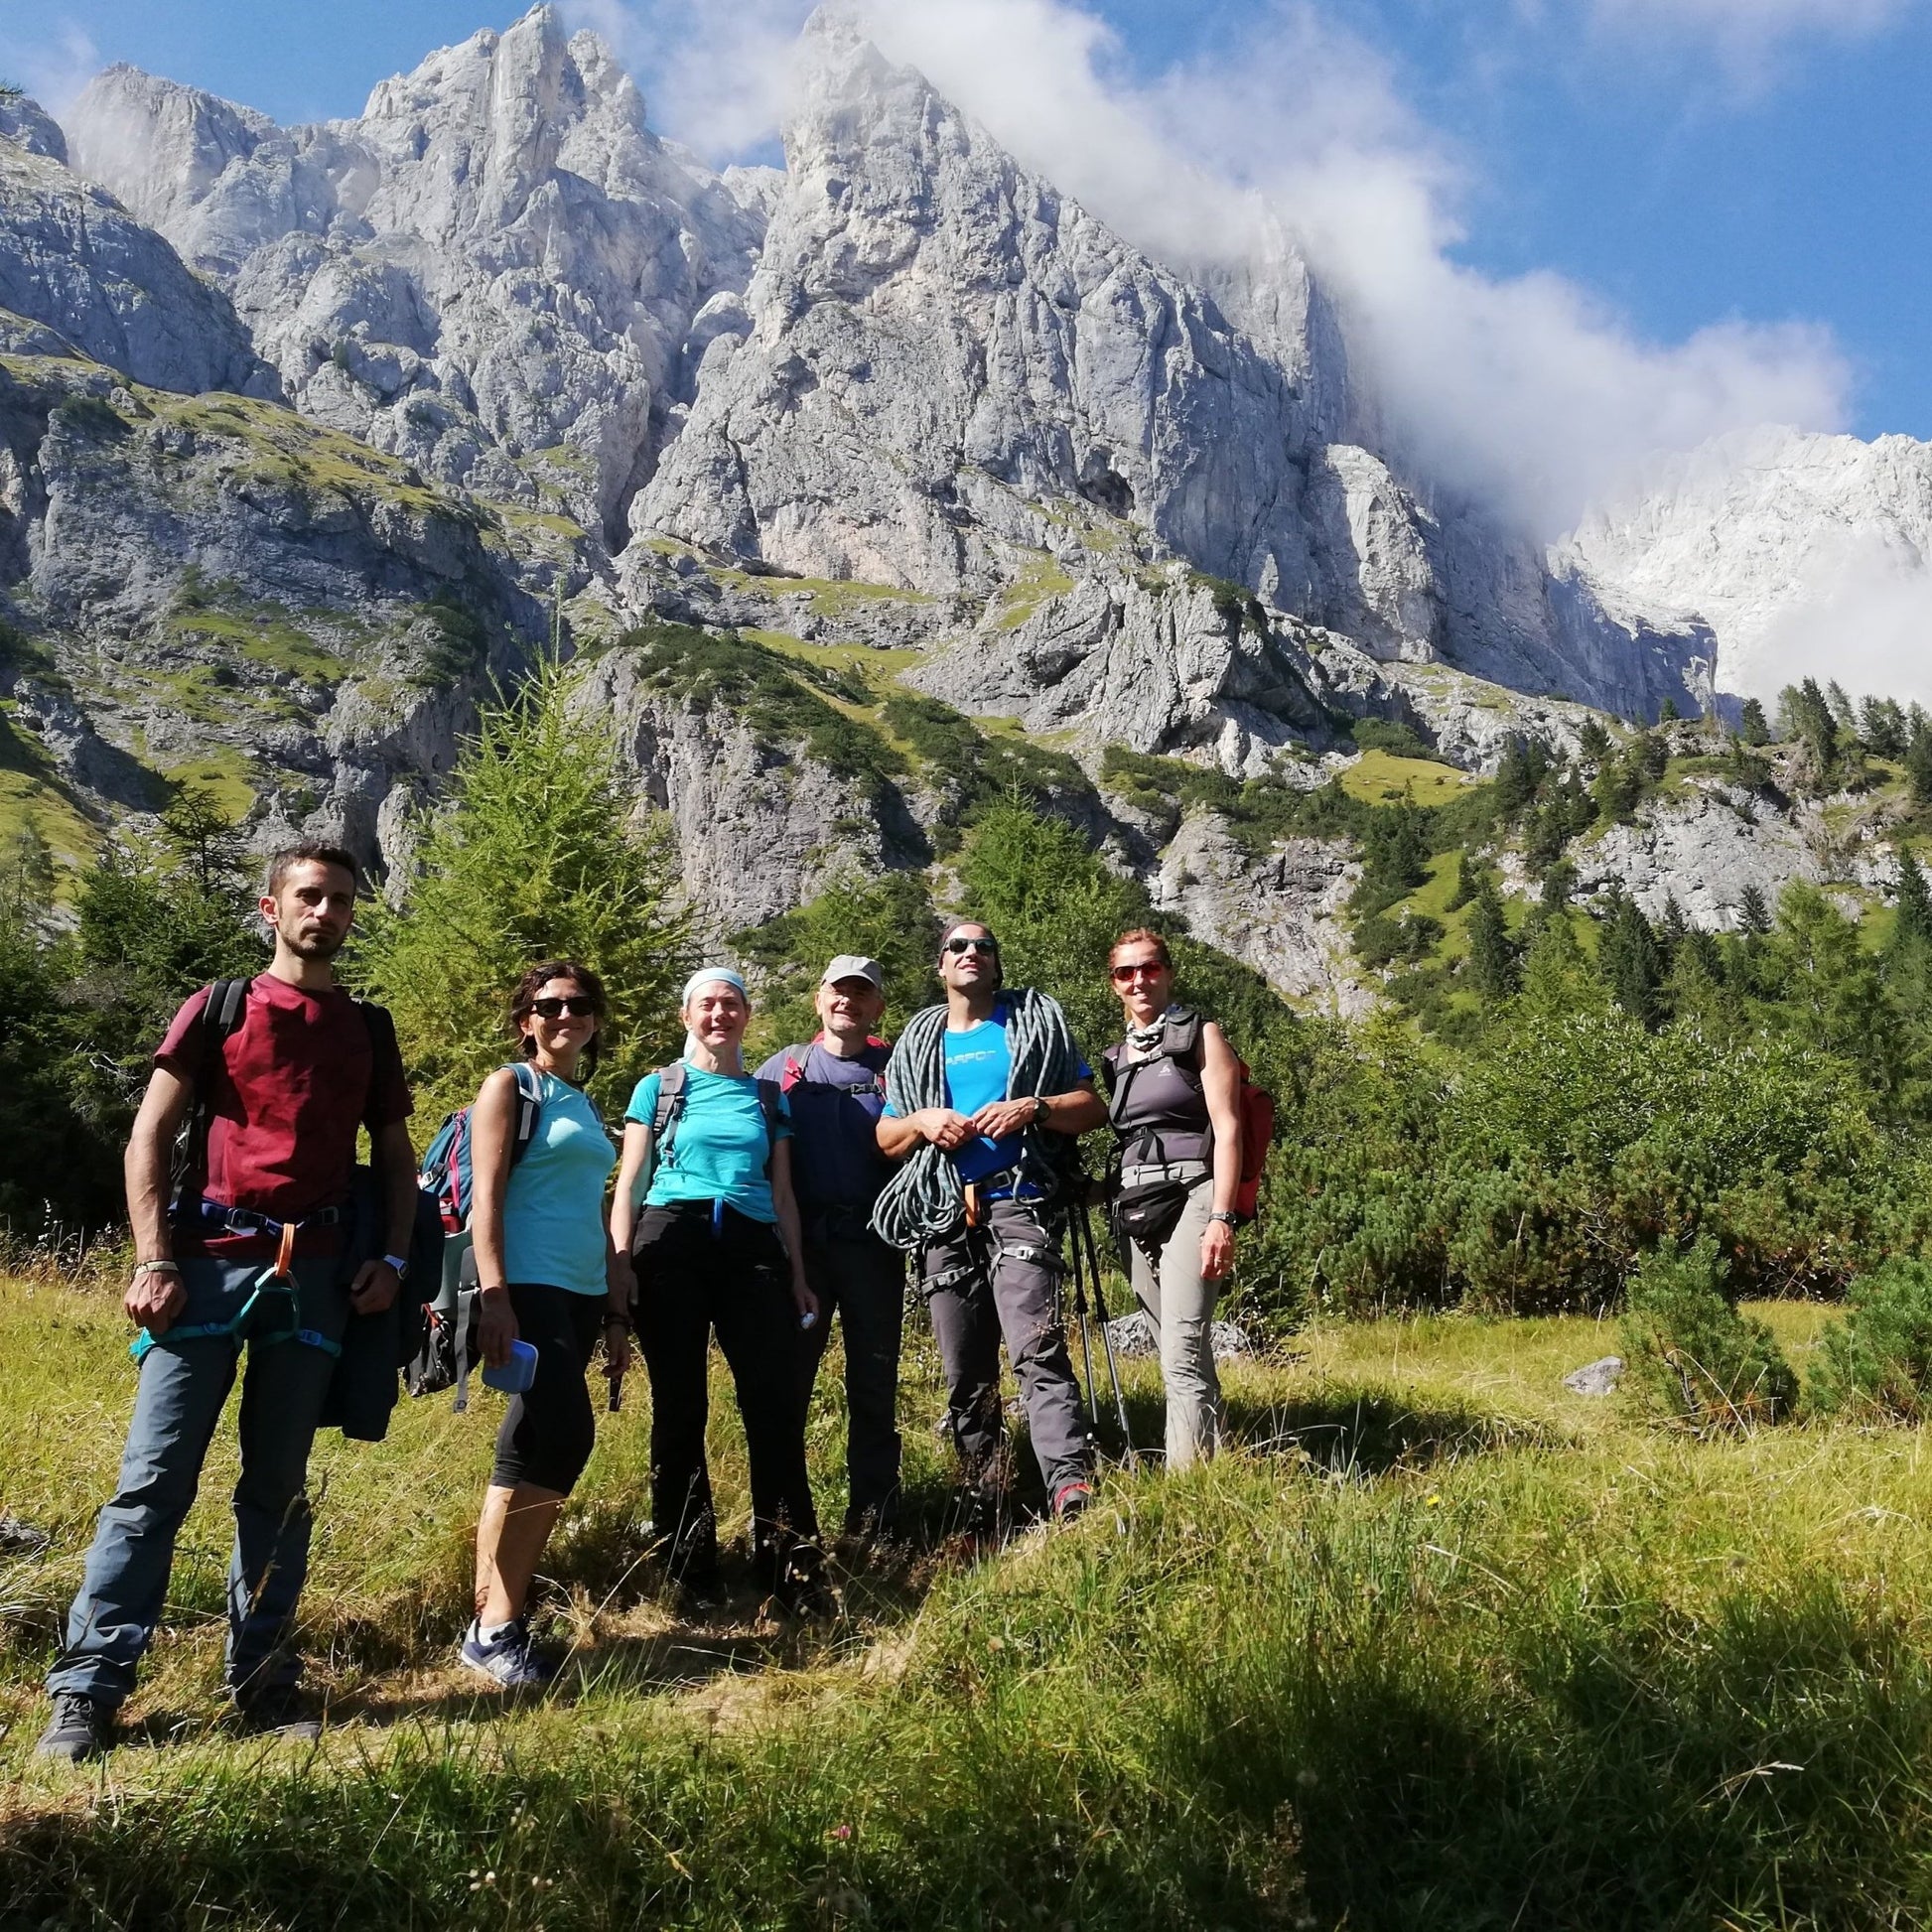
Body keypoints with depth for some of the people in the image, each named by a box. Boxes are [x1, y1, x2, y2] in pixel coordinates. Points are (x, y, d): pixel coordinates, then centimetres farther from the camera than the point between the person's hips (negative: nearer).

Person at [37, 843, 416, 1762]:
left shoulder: (369, 1030, 14)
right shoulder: (220, 1008, 6)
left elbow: (395, 1158, 18)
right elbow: (147, 1140, 3)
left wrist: (392, 1258, 3)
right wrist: (154, 1262, -8)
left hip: (314, 1275, 2)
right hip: (211, 1261, -2)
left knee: (278, 1486, 8)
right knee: (154, 1479, -3)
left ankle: (263, 1678, 17)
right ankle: (87, 1688, 6)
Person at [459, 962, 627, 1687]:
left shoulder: (584, 1105, 21)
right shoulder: (509, 1086, 1)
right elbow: (487, 1194, -9)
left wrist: (616, 1313, 21)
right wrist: (493, 1296, -19)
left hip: (581, 1295, 7)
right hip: (528, 1288, -7)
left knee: (541, 1443, 7)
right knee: (562, 1434, -16)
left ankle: (497, 1609, 15)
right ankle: (494, 1628, -7)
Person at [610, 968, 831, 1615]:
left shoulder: (769, 1096, 17)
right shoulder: (659, 1088, 11)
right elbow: (628, 1186, 7)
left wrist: (798, 1275, 11)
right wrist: (619, 1267, -4)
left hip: (752, 1247, 2)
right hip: (671, 1246, -1)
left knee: (778, 1402, -8)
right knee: (679, 1407, 2)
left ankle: (794, 1571, -1)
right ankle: (687, 1571, 14)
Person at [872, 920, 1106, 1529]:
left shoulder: (1036, 1020, 12)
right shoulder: (917, 1040, 20)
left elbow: (1093, 1107, 7)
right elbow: (884, 1137, 20)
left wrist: (1032, 1108, -11)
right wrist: (922, 1121, -2)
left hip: (1019, 1205, -4)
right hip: (945, 1219, 4)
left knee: (1037, 1349, -21)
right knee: (965, 1374, 6)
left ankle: (1071, 1490, -26)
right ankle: (979, 1512, 14)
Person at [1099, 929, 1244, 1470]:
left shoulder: (1199, 1035, 2)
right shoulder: (1116, 1057, 18)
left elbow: (1227, 1128, -6)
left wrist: (1222, 1218, -15)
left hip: (1188, 1197, -6)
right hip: (1133, 1208, 6)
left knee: (1182, 1355, -14)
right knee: (1186, 1352, 11)